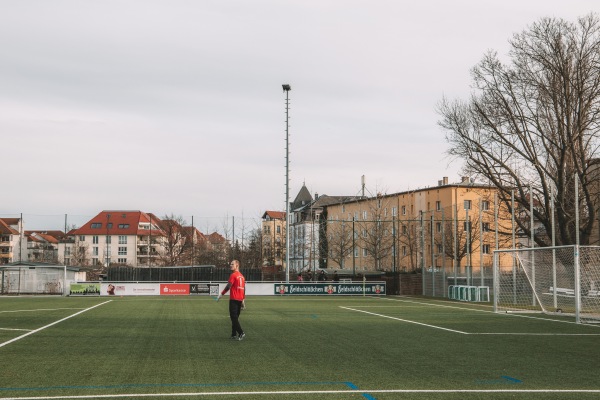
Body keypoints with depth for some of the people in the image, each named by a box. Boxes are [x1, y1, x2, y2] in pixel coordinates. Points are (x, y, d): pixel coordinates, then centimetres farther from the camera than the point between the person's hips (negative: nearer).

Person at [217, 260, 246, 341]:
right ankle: (234, 335, 15)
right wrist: (243, 300, 21)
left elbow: (228, 287, -15)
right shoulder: (242, 276, 14)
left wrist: (221, 294, -6)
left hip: (234, 299, -8)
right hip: (240, 299, 8)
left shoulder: (233, 275, -11)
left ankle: (241, 333, -17)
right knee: (235, 317, 13)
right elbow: (244, 289, 17)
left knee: (234, 317, -7)